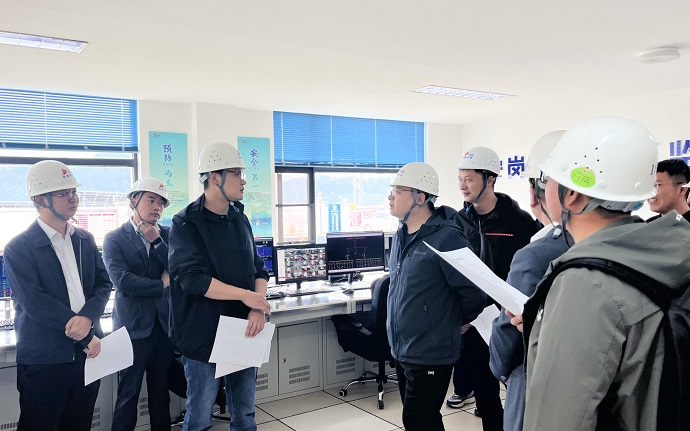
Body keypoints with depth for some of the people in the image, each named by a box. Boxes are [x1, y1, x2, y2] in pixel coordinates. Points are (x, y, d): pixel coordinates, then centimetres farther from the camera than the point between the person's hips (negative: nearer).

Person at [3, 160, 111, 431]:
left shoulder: (85, 240, 9)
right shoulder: (18, 249, -8)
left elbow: (103, 284, 5)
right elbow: (35, 303, -15)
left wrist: (87, 317, -16)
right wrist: (86, 337, -14)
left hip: (87, 353, 5)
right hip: (44, 360, -5)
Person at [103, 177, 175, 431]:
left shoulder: (167, 235, 6)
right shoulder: (114, 239, -4)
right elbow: (122, 280, -16)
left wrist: (156, 241, -12)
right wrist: (161, 285, -9)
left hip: (164, 323, 4)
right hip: (133, 325, -3)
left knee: (161, 391, 15)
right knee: (128, 394, 4)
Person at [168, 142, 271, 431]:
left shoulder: (240, 219, 9)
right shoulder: (187, 223, -10)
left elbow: (259, 269, 8)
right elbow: (191, 278, -20)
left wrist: (258, 308, -9)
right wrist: (244, 295, -20)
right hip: (204, 336, -5)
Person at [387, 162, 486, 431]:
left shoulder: (446, 238, -19)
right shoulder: (401, 236, 8)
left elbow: (475, 291, -19)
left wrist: (455, 322, -3)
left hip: (430, 355, -8)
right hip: (401, 350, 8)